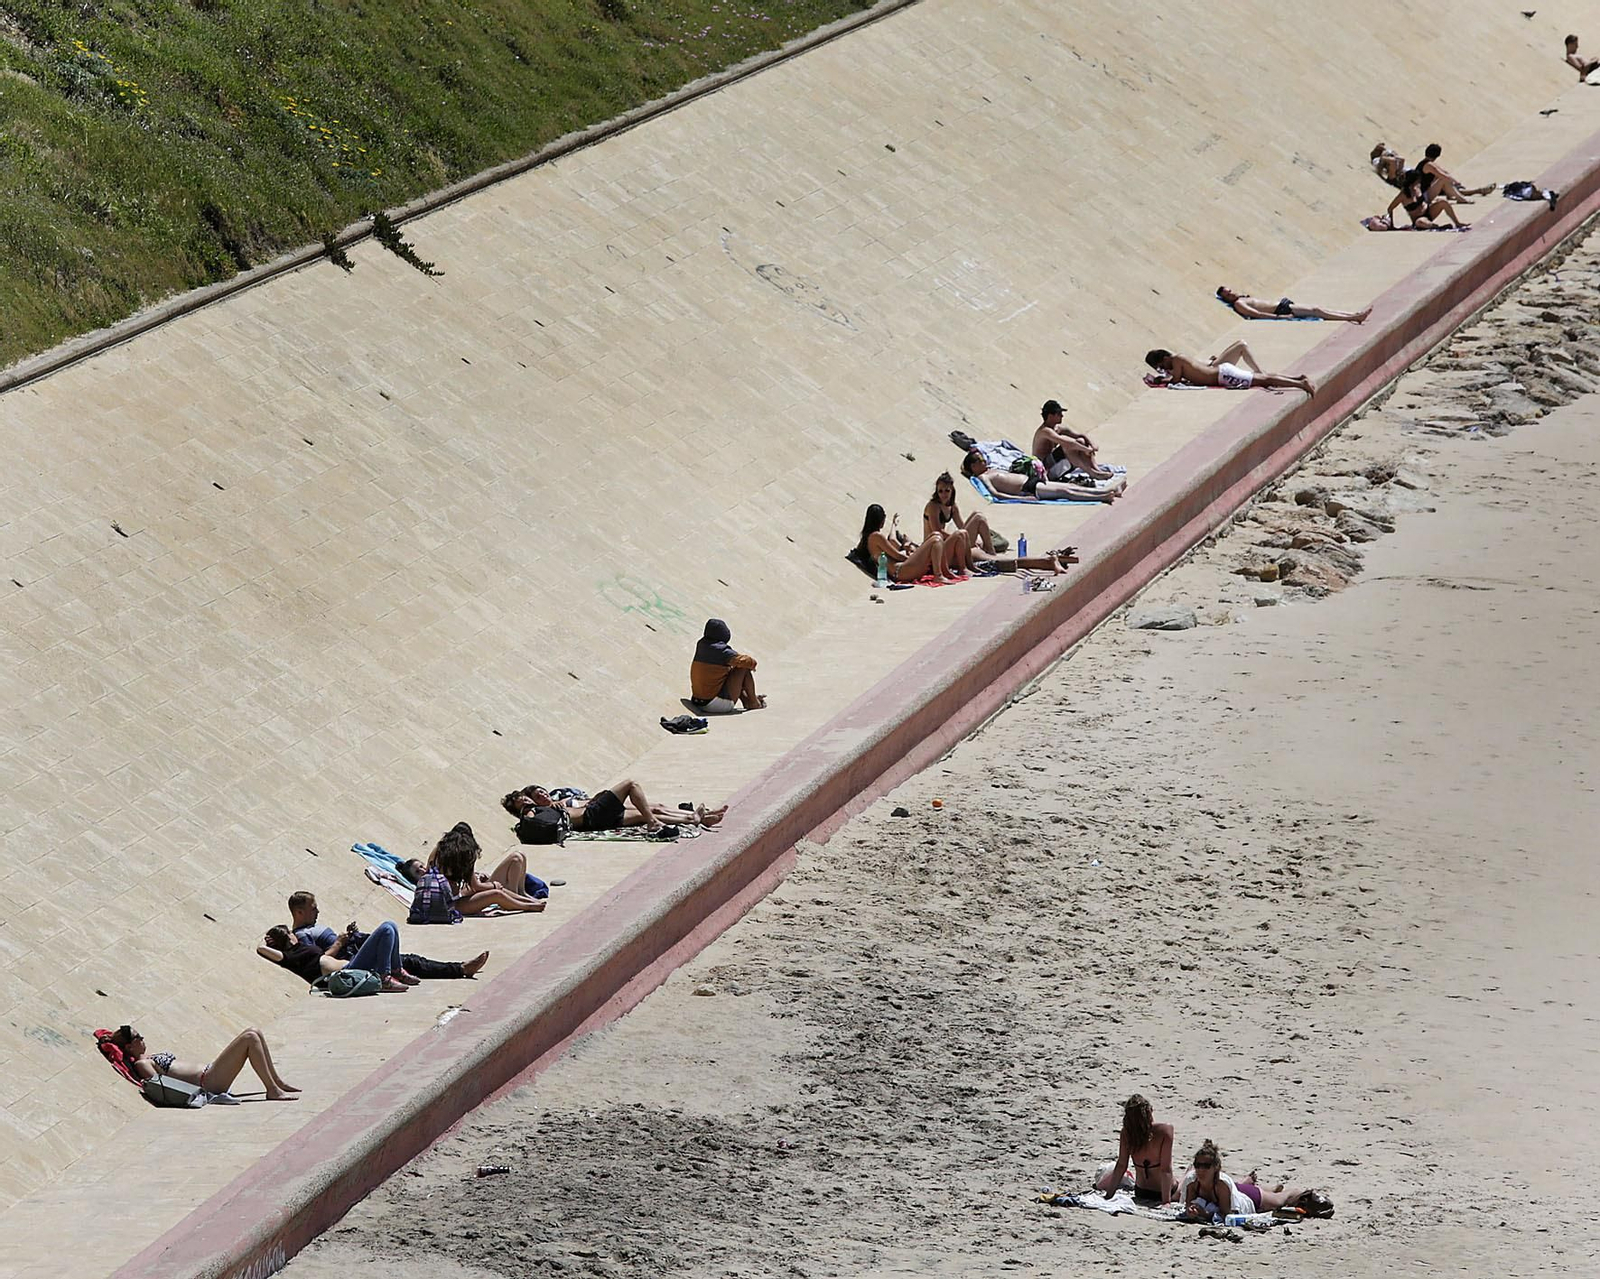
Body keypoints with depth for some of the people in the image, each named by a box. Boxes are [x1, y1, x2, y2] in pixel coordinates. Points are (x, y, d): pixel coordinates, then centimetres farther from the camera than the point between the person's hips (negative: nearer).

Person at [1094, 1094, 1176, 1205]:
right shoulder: (1165, 1130, -27)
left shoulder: (1127, 1132, -17)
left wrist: (1109, 1195, 0)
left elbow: (1121, 1166, -10)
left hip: (1140, 1192, 2)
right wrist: (1166, 1201, -24)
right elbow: (1166, 1170, -26)